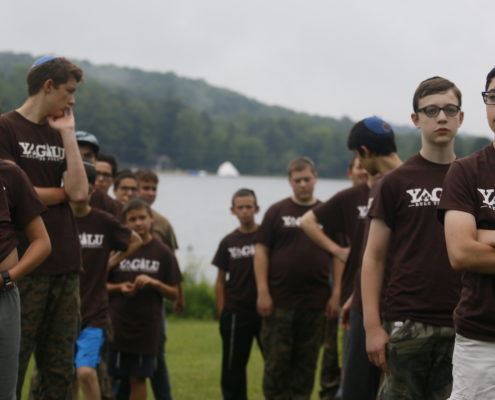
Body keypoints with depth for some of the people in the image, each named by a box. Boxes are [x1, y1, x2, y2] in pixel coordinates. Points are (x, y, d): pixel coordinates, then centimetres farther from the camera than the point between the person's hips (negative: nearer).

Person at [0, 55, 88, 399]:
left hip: (65, 267, 7)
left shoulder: (59, 135, 17)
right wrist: (62, 192, 2)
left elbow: (80, 192, 1)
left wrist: (68, 133, 2)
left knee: (60, 371, 7)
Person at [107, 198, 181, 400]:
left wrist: (154, 283, -14)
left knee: (139, 378, 4)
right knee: (108, 375, -2)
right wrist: (119, 288, -10)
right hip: (117, 323, 0)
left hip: (147, 326, 0)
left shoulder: (163, 253, 1)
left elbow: (174, 294, 3)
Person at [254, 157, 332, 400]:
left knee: (306, 363, 6)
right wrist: (263, 292, -7)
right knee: (276, 362, 0)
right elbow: (261, 251, 1)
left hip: (315, 302, 2)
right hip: (279, 300, -2)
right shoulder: (277, 212, 4)